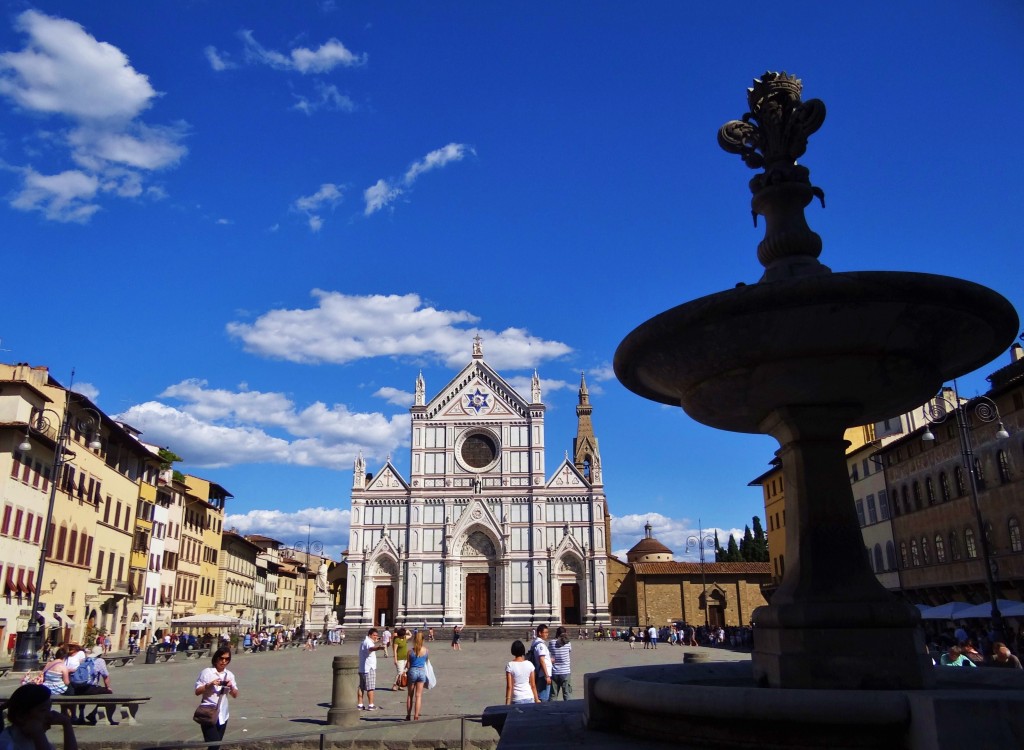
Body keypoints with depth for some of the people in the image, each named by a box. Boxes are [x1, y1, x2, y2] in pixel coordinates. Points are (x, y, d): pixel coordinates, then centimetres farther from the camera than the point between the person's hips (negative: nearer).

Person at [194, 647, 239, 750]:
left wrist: (231, 687, -12)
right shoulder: (207, 672, -7)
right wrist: (210, 684, -21)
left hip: (222, 715, 5)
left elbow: (235, 695, 7)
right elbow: (197, 691, -7)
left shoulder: (230, 675, 6)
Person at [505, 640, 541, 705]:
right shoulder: (529, 664, 0)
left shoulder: (510, 666, -8)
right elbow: (533, 685, 4)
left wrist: (507, 702, -5)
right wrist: (537, 699, 13)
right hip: (529, 698, 3)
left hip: (516, 699, -3)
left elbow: (509, 686, -9)